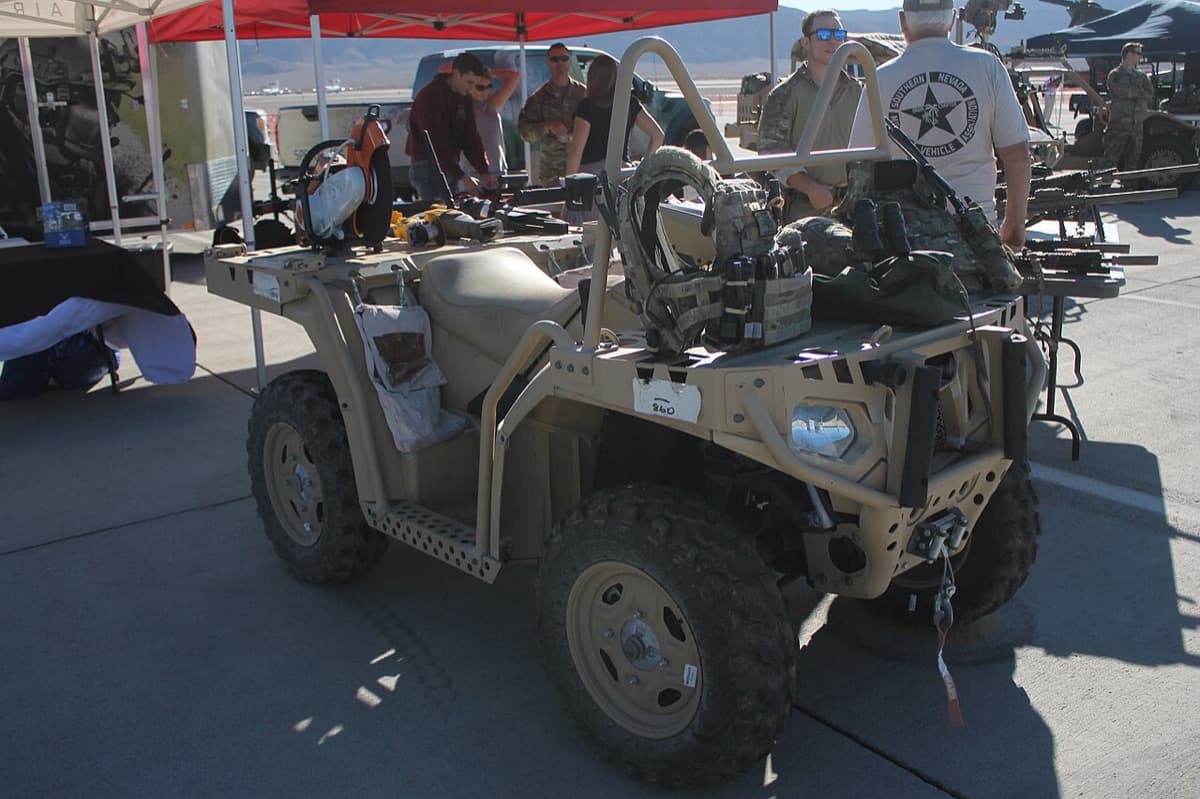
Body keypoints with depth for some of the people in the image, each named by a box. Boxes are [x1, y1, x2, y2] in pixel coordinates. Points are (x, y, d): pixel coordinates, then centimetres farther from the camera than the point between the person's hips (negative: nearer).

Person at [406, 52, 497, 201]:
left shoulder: (463, 99, 10)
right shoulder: (429, 96, -15)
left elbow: (471, 138, 8)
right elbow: (435, 143, -23)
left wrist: (484, 171, -6)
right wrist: (461, 176, -28)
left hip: (451, 164, 8)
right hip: (427, 165, -8)